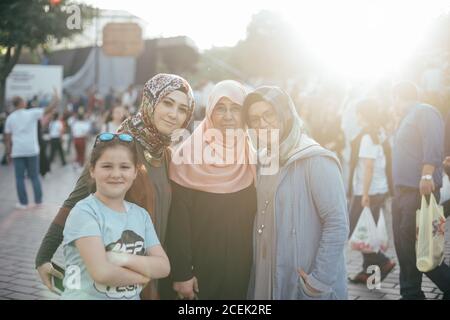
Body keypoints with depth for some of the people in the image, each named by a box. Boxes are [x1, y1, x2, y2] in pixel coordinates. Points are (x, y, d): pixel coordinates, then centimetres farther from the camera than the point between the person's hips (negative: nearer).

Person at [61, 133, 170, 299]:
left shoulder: (141, 214, 2)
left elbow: (163, 267, -5)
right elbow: (102, 272, -22)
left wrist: (125, 259, -17)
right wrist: (141, 276, -9)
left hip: (132, 296, 5)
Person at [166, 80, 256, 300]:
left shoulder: (252, 155, 2)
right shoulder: (189, 154, -9)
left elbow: (258, 214, 6)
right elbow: (178, 220, -11)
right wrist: (181, 273, -14)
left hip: (243, 266, 3)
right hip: (202, 266, -3)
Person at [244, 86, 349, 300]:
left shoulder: (316, 161, -13)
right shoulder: (263, 161, 8)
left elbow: (337, 225, -19)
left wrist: (318, 282, -20)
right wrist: (259, 279, 4)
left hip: (304, 286, -6)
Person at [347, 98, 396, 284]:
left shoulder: (367, 136, -15)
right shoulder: (381, 134, 9)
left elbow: (368, 167, -20)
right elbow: (386, 163, 14)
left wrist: (365, 194, -20)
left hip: (367, 192, -8)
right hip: (380, 190, 8)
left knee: (355, 231, -1)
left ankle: (383, 262, -3)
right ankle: (369, 271, 16)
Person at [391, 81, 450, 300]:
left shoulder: (425, 112, -6)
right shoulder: (406, 119, 23)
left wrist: (427, 176, -30)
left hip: (419, 191, -10)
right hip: (402, 191, 10)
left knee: (416, 246, -11)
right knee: (404, 246, 9)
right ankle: (411, 294, 15)